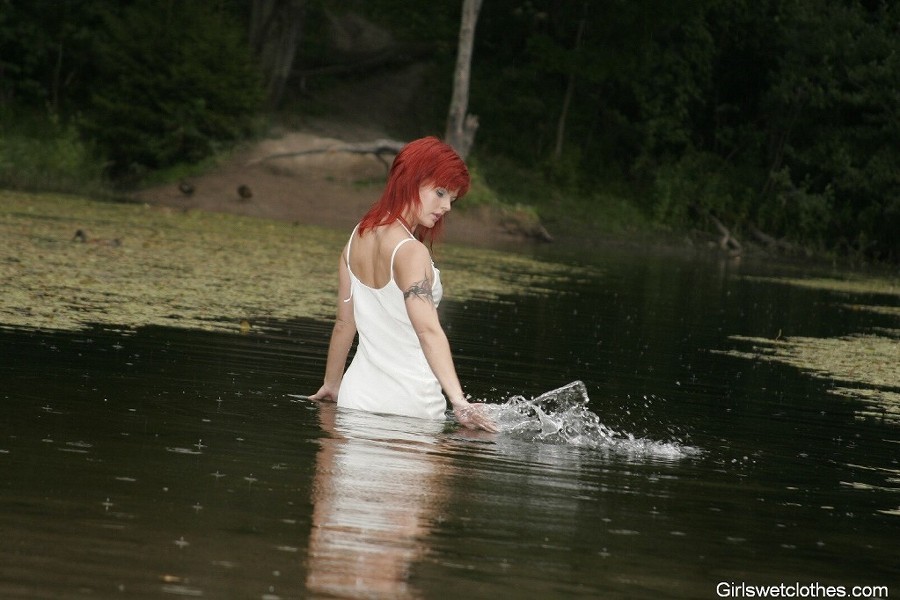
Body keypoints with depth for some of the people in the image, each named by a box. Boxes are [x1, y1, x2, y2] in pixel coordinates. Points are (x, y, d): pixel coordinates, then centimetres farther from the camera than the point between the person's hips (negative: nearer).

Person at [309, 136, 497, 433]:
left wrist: (331, 384, 26)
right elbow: (428, 331, -31)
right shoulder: (410, 252, -19)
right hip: (407, 403, -8)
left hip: (357, 396, 8)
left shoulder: (358, 237, 5)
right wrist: (459, 402, -39)